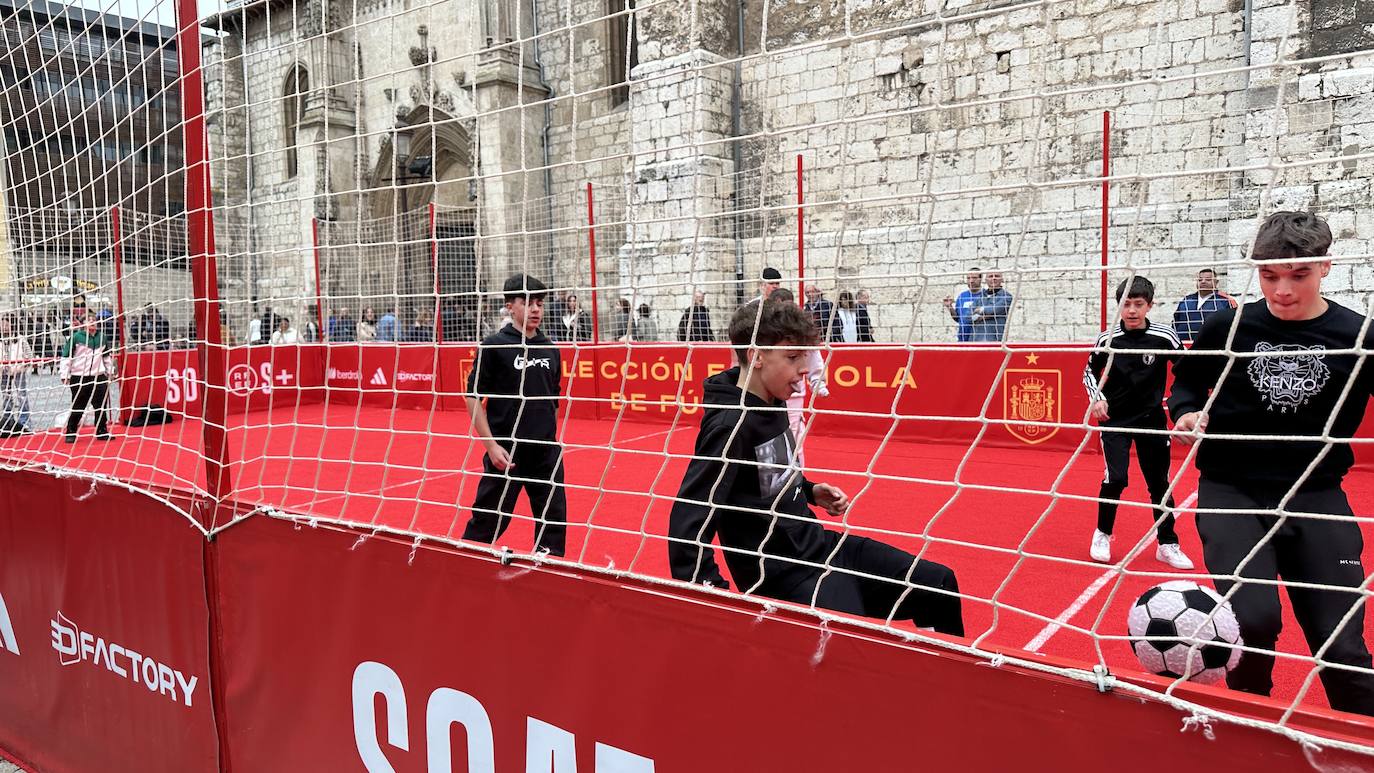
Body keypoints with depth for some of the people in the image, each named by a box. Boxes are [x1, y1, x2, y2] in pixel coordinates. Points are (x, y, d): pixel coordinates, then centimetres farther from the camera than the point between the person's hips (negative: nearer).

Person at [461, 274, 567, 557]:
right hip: (506, 452, -4)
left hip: (546, 452, 5)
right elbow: (473, 397, -6)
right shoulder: (494, 346, -6)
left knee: (554, 519, 7)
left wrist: (552, 439, 14)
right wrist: (492, 445, -13)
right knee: (490, 519, 3)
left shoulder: (550, 349, 8)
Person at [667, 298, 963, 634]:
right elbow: (688, 523, -26)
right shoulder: (730, 426, -23)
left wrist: (811, 491, 7)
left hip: (818, 543, 9)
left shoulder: (772, 406, 4)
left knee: (939, 584, 9)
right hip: (783, 576, -9)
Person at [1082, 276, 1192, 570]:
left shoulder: (1164, 337, -9)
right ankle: (1102, 535, 10)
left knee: (1160, 482, 8)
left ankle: (1168, 545, 22)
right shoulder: (1107, 339, -8)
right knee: (1115, 478, -13)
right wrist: (1097, 399, -6)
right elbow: (1090, 371, 7)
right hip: (1114, 419, -1)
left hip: (1152, 419, 1)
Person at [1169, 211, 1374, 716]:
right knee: (1254, 618, -17)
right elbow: (1187, 383, 13)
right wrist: (1185, 413, -7)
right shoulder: (1228, 328, -3)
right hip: (1232, 493, -1)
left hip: (1316, 497, 1)